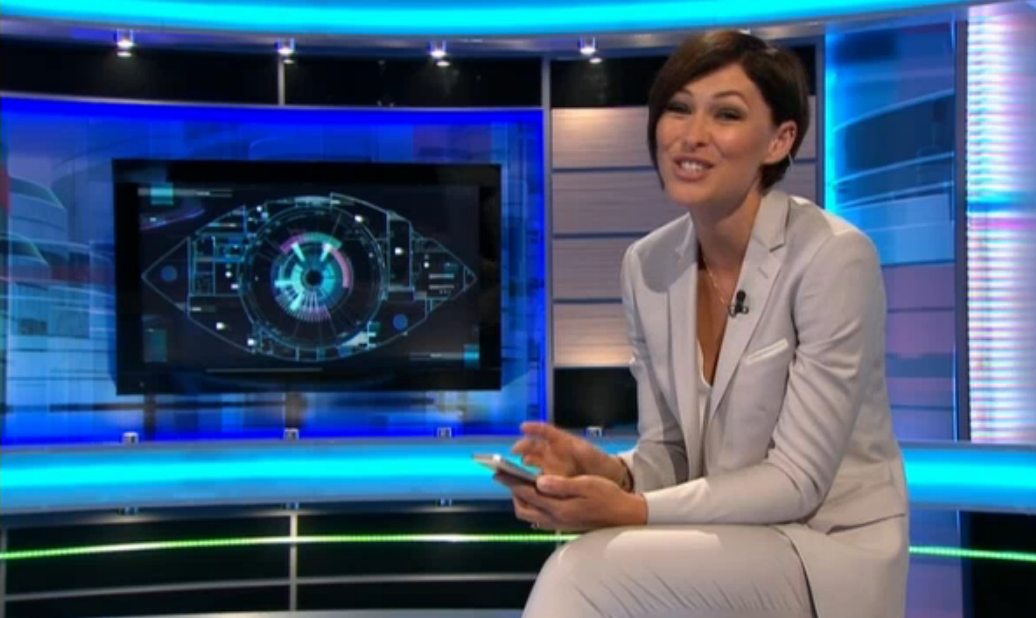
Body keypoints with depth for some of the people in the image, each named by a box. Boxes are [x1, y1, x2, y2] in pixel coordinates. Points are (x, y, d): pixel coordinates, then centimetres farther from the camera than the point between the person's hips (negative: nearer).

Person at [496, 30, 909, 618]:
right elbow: (668, 452, 5)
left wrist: (632, 511, -27)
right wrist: (610, 471, -17)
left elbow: (797, 480, -17)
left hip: (832, 553, -5)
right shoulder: (647, 263, 0)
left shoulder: (833, 257, -18)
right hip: (726, 549, 5)